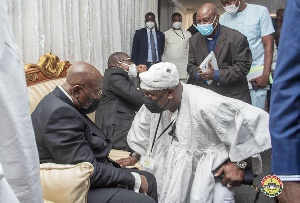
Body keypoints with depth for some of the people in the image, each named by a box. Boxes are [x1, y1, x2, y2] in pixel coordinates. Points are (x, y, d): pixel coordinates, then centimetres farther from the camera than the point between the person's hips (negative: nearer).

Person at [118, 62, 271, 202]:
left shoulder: (204, 105, -31)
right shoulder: (155, 102, -11)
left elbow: (251, 119, -27)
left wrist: (239, 164, -21)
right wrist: (135, 156, 10)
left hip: (212, 166, -6)